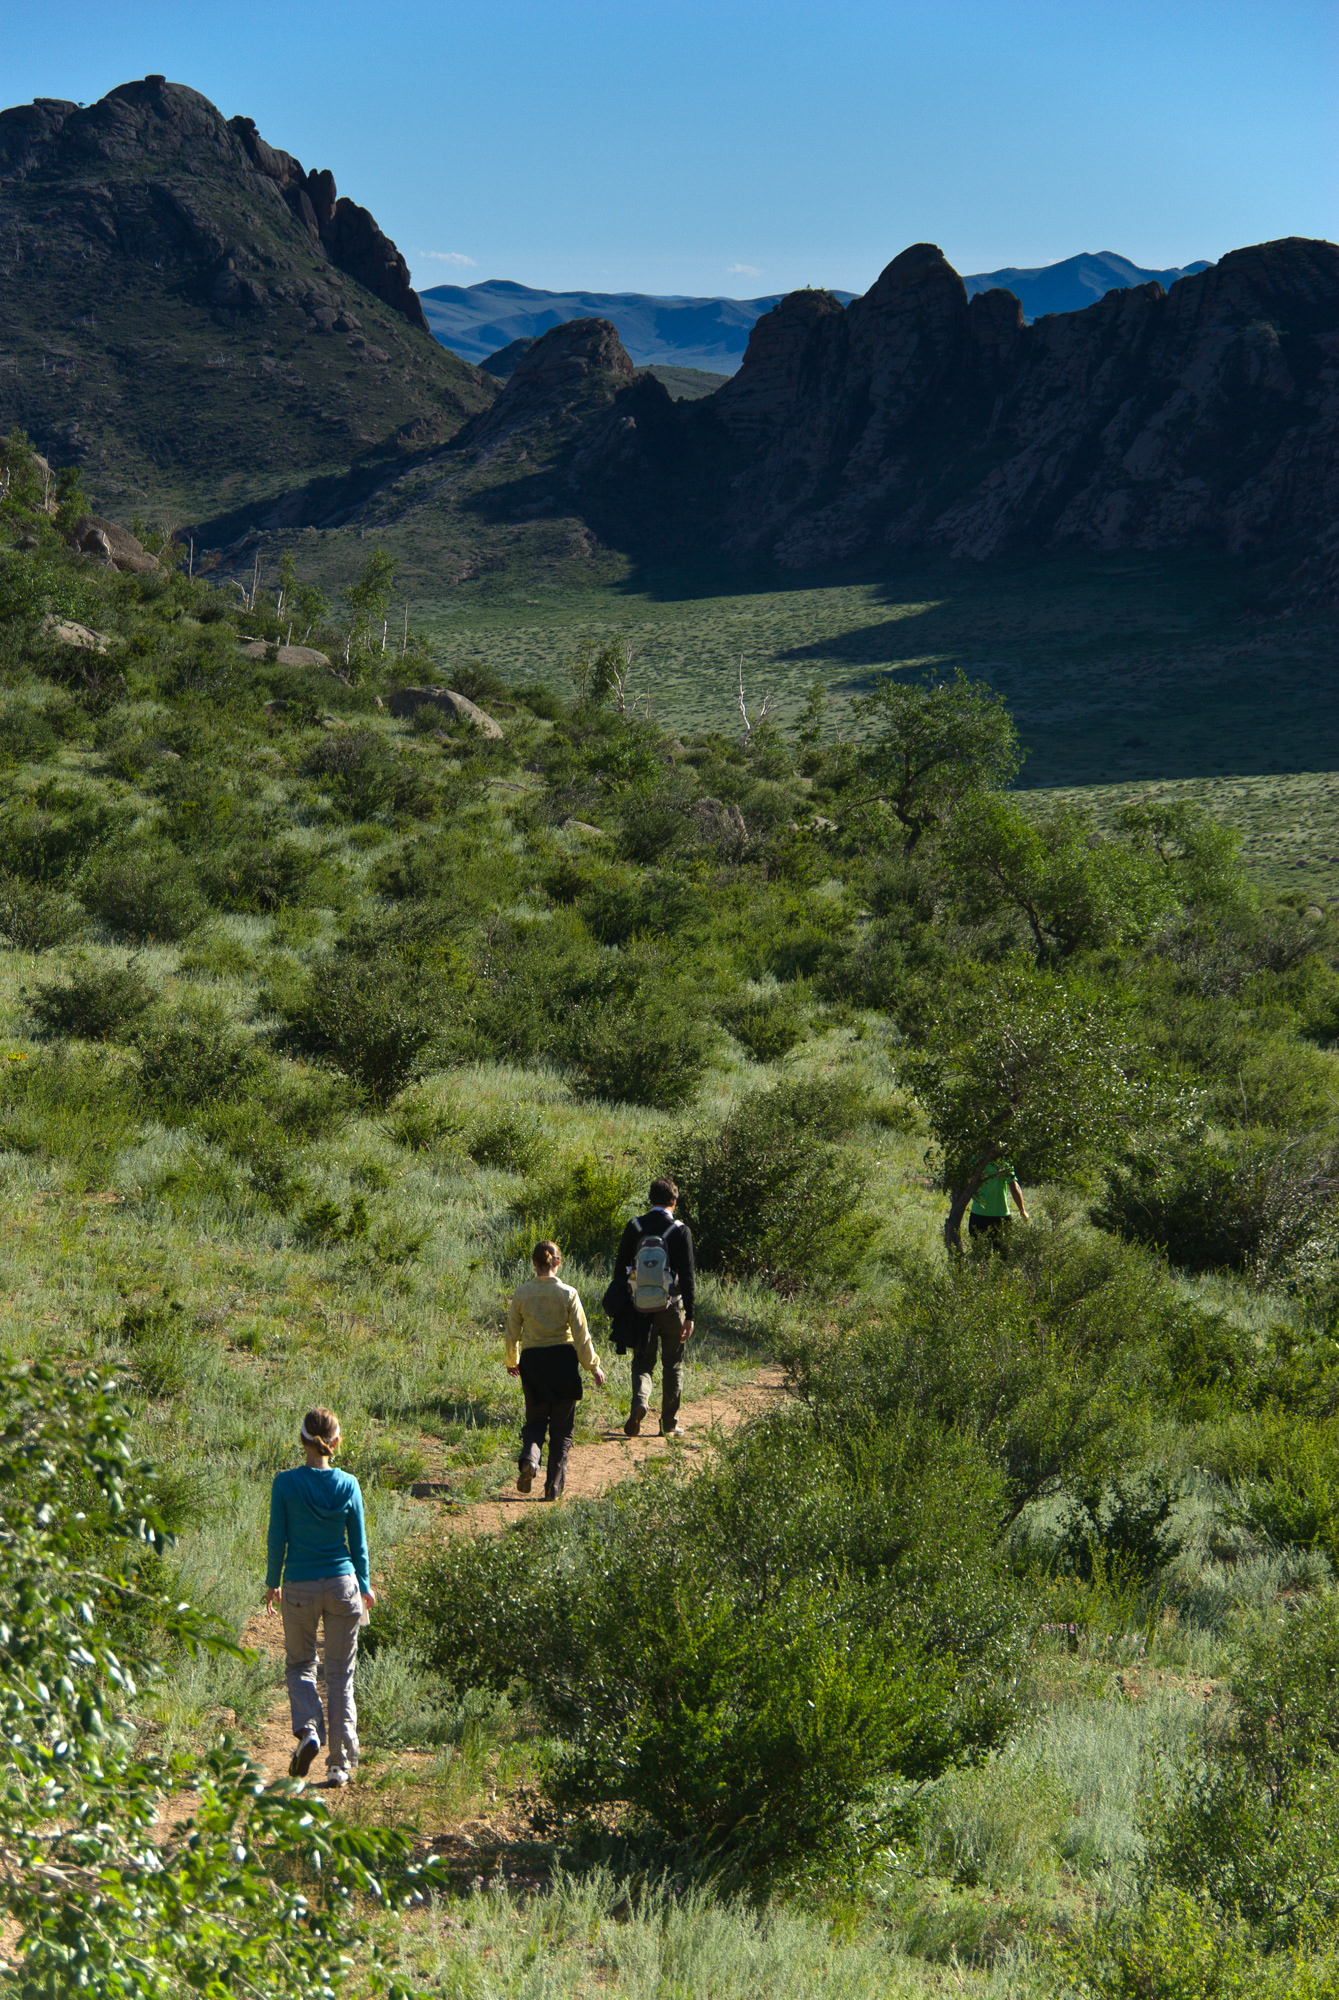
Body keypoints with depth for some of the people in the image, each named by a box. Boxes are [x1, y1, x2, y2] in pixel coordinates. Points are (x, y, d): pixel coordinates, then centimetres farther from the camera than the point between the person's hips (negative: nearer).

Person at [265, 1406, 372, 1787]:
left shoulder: (285, 1484, -8)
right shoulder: (348, 1485, -3)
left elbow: (277, 1539, -4)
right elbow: (358, 1542, 4)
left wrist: (272, 1584, 10)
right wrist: (365, 1585, 18)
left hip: (299, 1587, -1)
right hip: (343, 1584, 1)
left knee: (299, 1663, 18)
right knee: (341, 1673, 9)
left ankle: (307, 1730, -8)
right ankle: (340, 1763, 9)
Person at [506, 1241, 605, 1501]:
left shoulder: (522, 1294, -2)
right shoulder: (567, 1294, -7)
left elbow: (512, 1332, 7)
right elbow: (581, 1334, -7)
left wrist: (511, 1361, 24)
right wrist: (593, 1365, 5)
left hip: (532, 1361, 1)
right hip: (562, 1359, -1)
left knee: (535, 1420, 16)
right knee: (562, 1426, 10)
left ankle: (529, 1459, -15)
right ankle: (554, 1486, 7)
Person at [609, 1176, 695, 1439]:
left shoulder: (634, 1227, -1)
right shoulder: (680, 1231, -8)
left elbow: (620, 1267, 3)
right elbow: (687, 1275, -10)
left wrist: (618, 1307, 12)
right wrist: (689, 1315, -7)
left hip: (641, 1309, 1)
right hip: (671, 1309, -1)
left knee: (642, 1362, 11)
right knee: (673, 1366, 13)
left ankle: (640, 1401, -18)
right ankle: (669, 1424, 16)